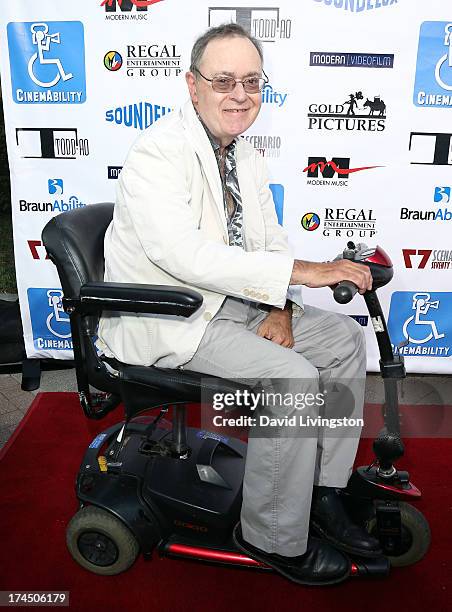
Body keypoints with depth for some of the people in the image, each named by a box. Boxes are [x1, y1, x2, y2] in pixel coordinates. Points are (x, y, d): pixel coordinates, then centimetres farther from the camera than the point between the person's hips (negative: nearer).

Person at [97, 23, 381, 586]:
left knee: (345, 338, 2)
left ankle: (323, 491, 12)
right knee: (292, 376, -24)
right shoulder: (158, 151, -17)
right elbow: (182, 253, -31)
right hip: (163, 319, -8)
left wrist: (280, 309, -8)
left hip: (228, 301, 9)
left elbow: (271, 240, 11)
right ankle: (274, 536, -1)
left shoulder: (247, 157, 10)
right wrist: (296, 271, -31)